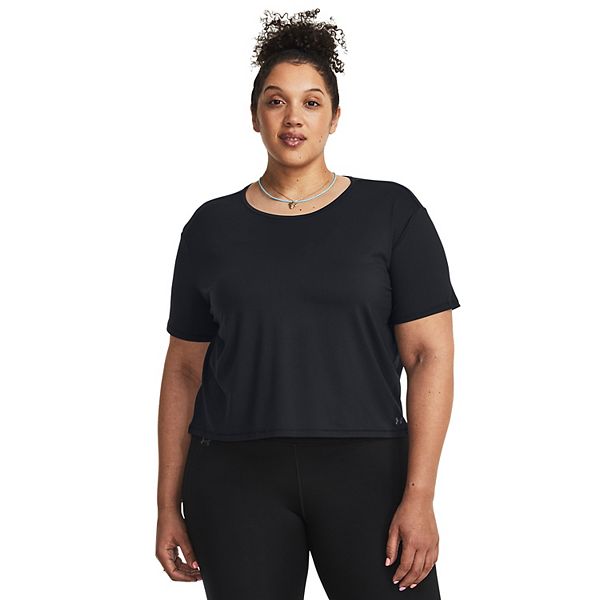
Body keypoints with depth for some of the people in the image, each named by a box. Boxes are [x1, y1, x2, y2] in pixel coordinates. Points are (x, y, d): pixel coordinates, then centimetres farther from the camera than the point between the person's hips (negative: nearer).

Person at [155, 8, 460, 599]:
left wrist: (419, 496, -10)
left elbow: (430, 355, -2)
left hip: (366, 468, -1)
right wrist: (168, 504, 8)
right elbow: (184, 370, 12)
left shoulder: (392, 212, 3)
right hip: (235, 479, 2)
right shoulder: (212, 227, 9)